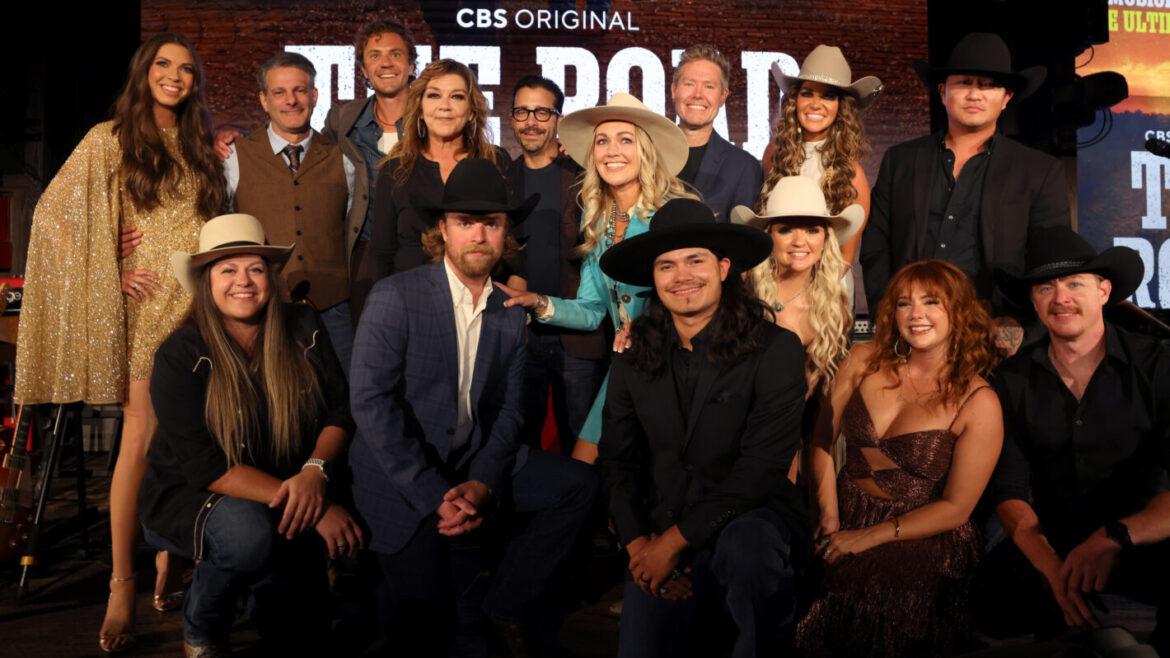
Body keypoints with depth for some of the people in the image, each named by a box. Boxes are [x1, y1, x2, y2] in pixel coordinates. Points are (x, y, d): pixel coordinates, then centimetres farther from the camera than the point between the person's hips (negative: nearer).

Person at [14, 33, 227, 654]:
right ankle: (122, 584, 1)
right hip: (145, 306, -4)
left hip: (199, 306, 4)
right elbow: (53, 212, 0)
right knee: (140, 441, -8)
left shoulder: (201, 148, 15)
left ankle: (168, 561, 19)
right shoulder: (110, 141, 2)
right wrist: (111, 272, -6)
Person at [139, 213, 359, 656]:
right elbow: (208, 468, -24)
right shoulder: (180, 356, -18)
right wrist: (316, 509, -31)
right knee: (249, 533, -37)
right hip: (190, 497, -3)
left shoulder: (304, 329, -7)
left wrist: (314, 471, -26)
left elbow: (341, 411, -3)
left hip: (285, 500, 4)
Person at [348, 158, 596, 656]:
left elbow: (507, 410, 4)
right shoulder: (395, 297, -11)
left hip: (475, 466, 5)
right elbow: (371, 403, -18)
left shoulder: (510, 317, 5)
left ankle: (508, 605, 6)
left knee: (577, 483, -8)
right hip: (403, 477, -5)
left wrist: (483, 483, -15)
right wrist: (435, 496, -22)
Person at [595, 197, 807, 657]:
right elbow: (616, 460, 9)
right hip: (659, 544, 4)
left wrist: (676, 539, -14)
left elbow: (763, 465, -14)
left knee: (745, 545, -36)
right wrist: (638, 544, -6)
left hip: (752, 519, -3)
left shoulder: (776, 350, -8)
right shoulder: (633, 359, 5)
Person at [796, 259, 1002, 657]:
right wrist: (829, 516, -10)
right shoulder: (864, 362, 3)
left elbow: (955, 508, -7)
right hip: (847, 518, 3)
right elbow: (823, 438, 3)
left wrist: (868, 538, -13)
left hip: (922, 538, -3)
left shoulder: (979, 403, -7)